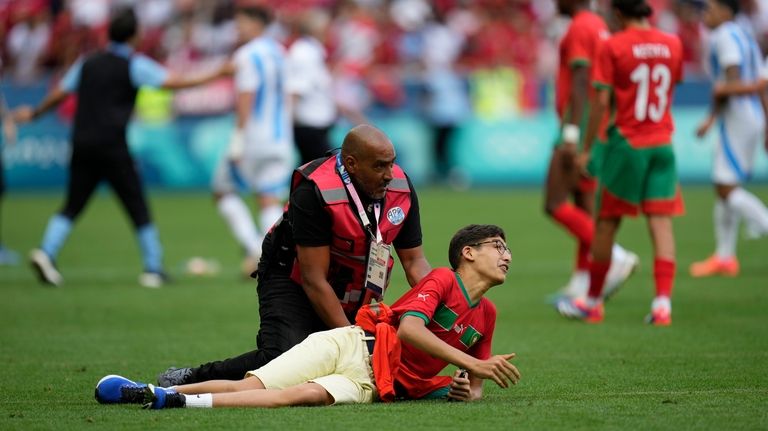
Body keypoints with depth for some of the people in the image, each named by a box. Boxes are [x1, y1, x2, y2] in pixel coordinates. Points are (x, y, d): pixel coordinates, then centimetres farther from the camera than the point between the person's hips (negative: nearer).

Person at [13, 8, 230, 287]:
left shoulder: (87, 64, 12)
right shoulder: (133, 65, -3)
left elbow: (58, 94, 17)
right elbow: (172, 82, -9)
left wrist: (34, 114, 34)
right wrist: (215, 76, -2)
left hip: (82, 146, 5)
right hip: (112, 147, -5)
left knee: (72, 207, 9)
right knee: (138, 209, 4)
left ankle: (46, 253, -10)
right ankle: (153, 269, 6)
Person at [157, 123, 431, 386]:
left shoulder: (400, 188, -10)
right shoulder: (314, 193, -28)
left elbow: (414, 261, -1)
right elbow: (314, 280, -27)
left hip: (349, 299, 7)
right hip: (294, 284, -7)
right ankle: (188, 379, -14)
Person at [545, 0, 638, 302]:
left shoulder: (579, 28, -12)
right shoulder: (599, 26, 17)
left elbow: (580, 84, -20)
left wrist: (571, 134, -25)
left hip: (580, 126, -10)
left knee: (555, 205, -10)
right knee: (584, 208, 10)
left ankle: (616, 257, -14)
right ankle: (581, 284, 10)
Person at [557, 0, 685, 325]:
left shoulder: (614, 46, -8)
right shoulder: (673, 44, 4)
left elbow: (602, 102, -10)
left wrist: (587, 148, -4)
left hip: (627, 143, -3)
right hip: (662, 144, 3)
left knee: (607, 222, 8)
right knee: (661, 222, -1)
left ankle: (593, 301, 18)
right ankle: (663, 303, -12)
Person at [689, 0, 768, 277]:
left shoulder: (725, 36, -10)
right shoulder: (746, 38, 19)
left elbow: (732, 82, -19)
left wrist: (712, 118, -15)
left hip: (737, 118, -10)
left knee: (728, 189, -11)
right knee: (723, 188, 13)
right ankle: (724, 256, 15)